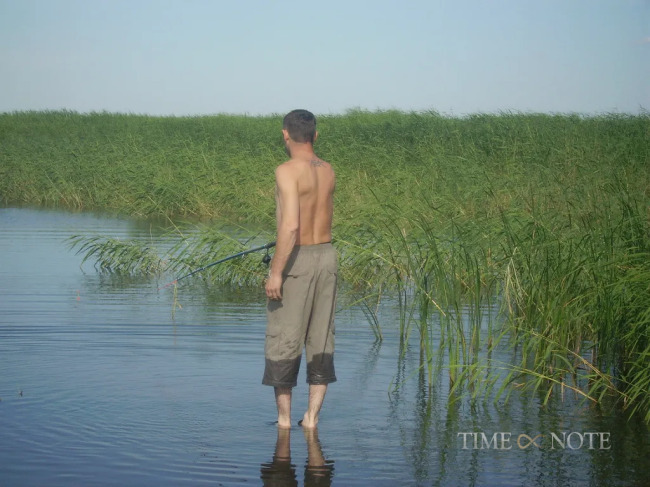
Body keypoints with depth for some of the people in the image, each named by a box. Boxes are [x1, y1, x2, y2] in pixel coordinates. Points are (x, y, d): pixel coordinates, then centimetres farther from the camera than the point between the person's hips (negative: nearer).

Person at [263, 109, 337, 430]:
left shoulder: (288, 171, -15)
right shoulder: (327, 170, 8)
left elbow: (290, 225, -24)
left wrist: (276, 272, -21)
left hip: (297, 259, -7)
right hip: (327, 255, 7)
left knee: (283, 340, 6)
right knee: (321, 340, 10)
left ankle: (284, 416, 13)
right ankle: (312, 417, 11)